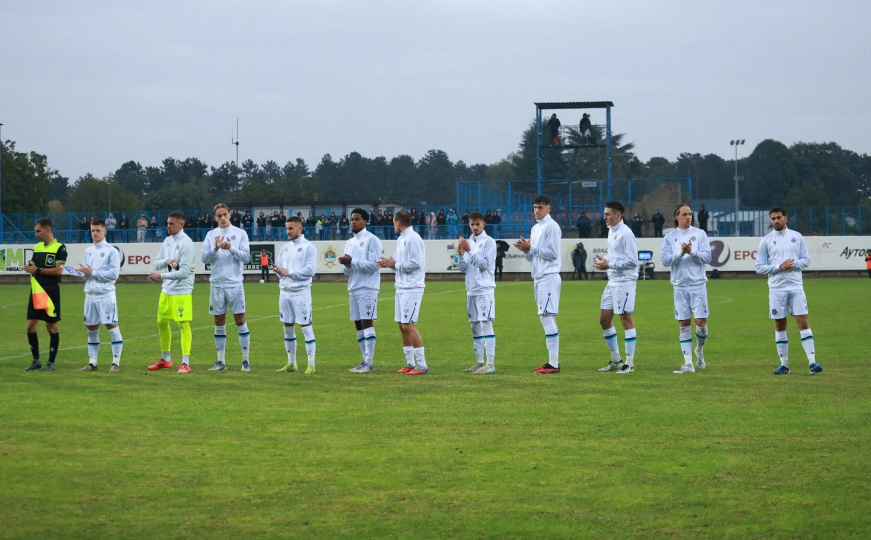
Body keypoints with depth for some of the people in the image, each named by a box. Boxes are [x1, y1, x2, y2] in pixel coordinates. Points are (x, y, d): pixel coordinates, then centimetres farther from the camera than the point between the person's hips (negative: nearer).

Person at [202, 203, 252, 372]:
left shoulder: (240, 233, 1)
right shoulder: (211, 235, 7)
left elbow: (246, 257, -6)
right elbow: (204, 258, -1)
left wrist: (231, 248, -19)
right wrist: (215, 248, -18)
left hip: (235, 283, -2)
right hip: (216, 284, 3)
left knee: (240, 320, -3)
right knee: (219, 323, 6)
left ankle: (246, 360, 1)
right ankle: (220, 361, 12)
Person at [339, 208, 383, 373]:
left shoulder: (371, 240, -6)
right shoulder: (349, 242, 18)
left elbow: (374, 265, -14)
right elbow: (347, 271, 16)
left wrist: (352, 262, -18)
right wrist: (346, 265, -7)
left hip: (367, 288, -8)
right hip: (353, 289, 8)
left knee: (367, 322, -11)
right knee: (358, 325, 6)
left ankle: (369, 363, -12)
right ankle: (365, 361, 10)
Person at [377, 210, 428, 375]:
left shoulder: (413, 239, -13)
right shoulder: (401, 239, 16)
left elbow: (415, 263, -20)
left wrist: (395, 265, -12)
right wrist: (390, 263, 1)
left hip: (412, 288, -10)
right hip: (401, 287, 10)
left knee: (408, 325, -11)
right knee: (402, 325, 11)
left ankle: (422, 365, -9)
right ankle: (410, 363, 18)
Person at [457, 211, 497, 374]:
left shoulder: (489, 242, -5)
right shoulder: (468, 243, 14)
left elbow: (484, 264, -14)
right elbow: (463, 268, 12)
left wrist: (470, 251, -18)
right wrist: (460, 254, -6)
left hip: (485, 289, -7)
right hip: (471, 290, 7)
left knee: (486, 324, -12)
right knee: (475, 327, 9)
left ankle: (490, 364, -15)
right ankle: (479, 362, 16)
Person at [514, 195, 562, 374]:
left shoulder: (552, 227, -9)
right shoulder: (535, 228, 18)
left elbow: (553, 253, -16)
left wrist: (531, 248, -12)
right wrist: (526, 250, 0)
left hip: (548, 277, -9)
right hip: (538, 278, 9)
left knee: (547, 317, -12)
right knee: (547, 319, 9)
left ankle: (553, 363, -13)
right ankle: (552, 360, 12)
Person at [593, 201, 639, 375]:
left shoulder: (625, 234, -16)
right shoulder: (611, 231, 14)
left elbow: (631, 261, -19)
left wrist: (609, 265, -17)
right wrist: (603, 261, 5)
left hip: (625, 281, -10)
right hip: (612, 281, 10)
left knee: (626, 318, -5)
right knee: (604, 318, 10)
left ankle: (629, 363, 2)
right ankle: (616, 359, 21)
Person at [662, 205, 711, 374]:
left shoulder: (700, 234, 2)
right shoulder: (669, 237, 3)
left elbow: (707, 257, -4)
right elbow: (665, 260, -5)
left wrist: (692, 252, -18)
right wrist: (680, 254, -20)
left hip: (698, 285, -1)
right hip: (680, 286, 1)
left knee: (701, 322, -5)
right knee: (684, 325, 2)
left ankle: (699, 350, 25)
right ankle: (688, 364, 4)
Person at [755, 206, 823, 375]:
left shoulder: (796, 237, 7)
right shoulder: (766, 240, 3)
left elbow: (806, 260, 8)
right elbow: (759, 267, 1)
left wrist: (794, 263, -13)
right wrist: (779, 267, -12)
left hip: (796, 286, 0)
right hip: (776, 289, 0)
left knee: (803, 322, -8)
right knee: (780, 326, 4)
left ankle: (812, 362, -10)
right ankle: (784, 364, 12)